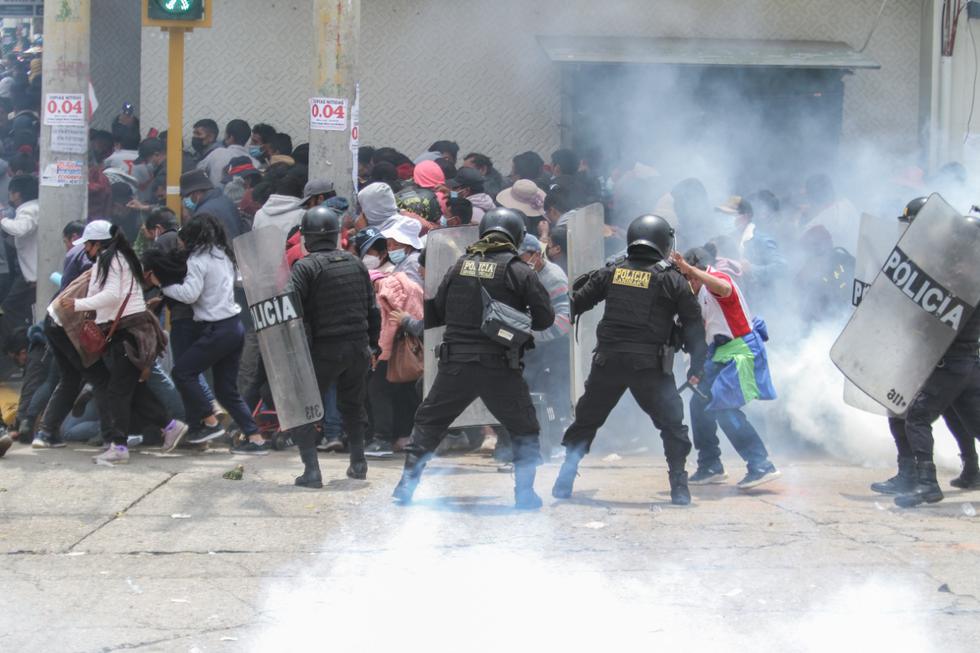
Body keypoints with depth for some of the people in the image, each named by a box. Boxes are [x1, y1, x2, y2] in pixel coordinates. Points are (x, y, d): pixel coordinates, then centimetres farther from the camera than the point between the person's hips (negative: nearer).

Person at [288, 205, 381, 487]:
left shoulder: (306, 267, -10)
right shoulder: (355, 263, 8)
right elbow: (373, 310, 12)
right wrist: (372, 345, 20)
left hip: (325, 349, -5)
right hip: (359, 347, 5)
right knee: (352, 404, 25)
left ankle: (311, 470, -4)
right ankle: (358, 463, 29)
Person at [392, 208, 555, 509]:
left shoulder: (460, 265, 7)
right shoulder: (517, 270, -4)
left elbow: (437, 313, 14)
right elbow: (545, 317, -3)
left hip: (455, 365, 3)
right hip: (499, 368, -2)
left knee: (427, 424, 18)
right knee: (525, 430, 15)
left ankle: (406, 486, 15)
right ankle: (525, 492, 10)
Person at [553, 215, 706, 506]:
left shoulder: (611, 272, 7)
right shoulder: (672, 279, 0)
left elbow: (576, 302, 12)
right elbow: (694, 323, 3)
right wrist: (697, 366, 14)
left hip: (608, 360, 3)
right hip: (649, 365, -3)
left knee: (585, 421, 15)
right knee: (672, 425, 10)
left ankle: (564, 482, 12)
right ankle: (679, 487, 5)